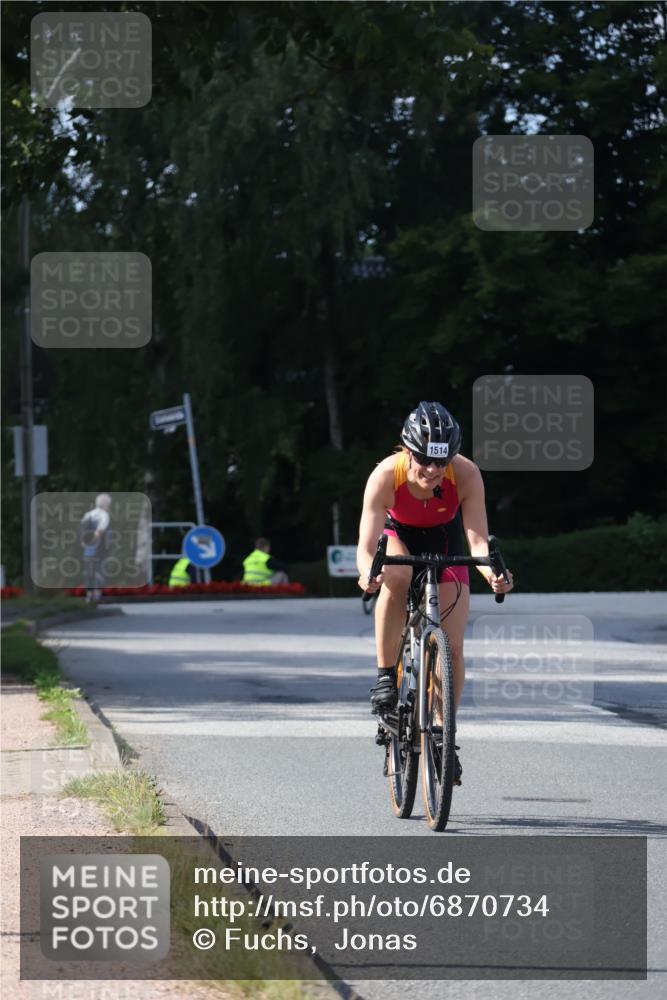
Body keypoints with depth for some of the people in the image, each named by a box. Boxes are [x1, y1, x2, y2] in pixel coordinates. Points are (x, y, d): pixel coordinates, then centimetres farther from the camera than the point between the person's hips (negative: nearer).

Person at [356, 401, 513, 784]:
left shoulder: (466, 474, -32)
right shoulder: (386, 476, -35)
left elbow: (478, 539, -34)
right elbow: (366, 547, -38)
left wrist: (491, 572, -55)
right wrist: (368, 573, -60)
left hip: (444, 541, 1)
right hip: (397, 536, -1)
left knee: (452, 647, -8)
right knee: (396, 576, -38)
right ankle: (386, 676, -25)